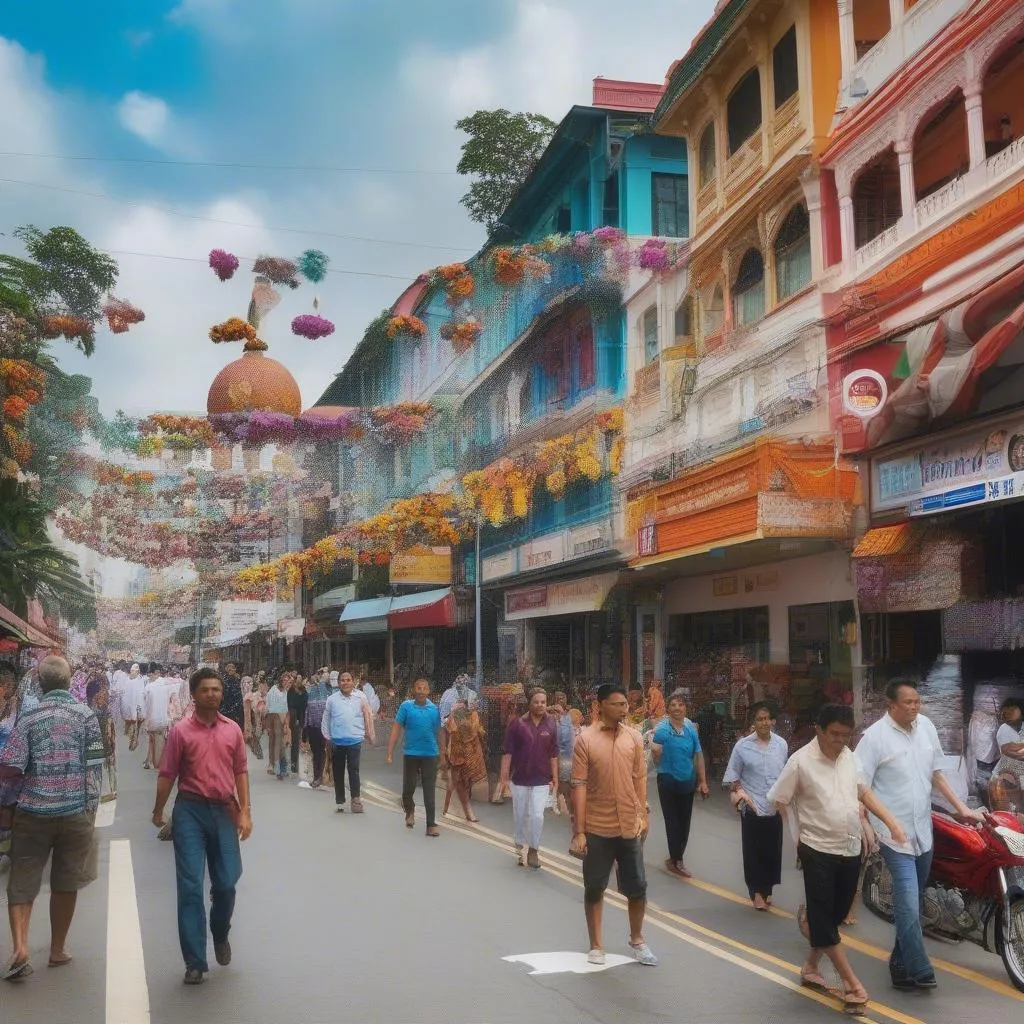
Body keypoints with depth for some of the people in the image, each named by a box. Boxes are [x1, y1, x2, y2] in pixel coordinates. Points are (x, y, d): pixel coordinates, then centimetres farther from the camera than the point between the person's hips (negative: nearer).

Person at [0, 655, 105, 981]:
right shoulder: (86, 716, -1)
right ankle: (58, 950, 22)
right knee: (65, 884, 13)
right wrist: (92, 807, 7)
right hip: (76, 811, 1)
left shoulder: (29, 718, -3)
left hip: (32, 811, -1)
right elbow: (94, 766, -2)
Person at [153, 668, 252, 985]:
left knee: (226, 883, 7)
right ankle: (195, 962, 5)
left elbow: (240, 771, 7)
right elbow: (167, 775, 0)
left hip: (224, 810, 3)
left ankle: (220, 935, 38)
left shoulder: (233, 730, 4)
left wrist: (245, 811, 2)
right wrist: (158, 812, 4)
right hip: (191, 810, -2)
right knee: (190, 887, -2)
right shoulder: (181, 731, -5)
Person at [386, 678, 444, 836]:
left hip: (430, 754, 1)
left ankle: (431, 825, 6)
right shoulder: (406, 706, -3)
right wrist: (390, 753, -8)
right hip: (411, 754, -1)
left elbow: (438, 732, 10)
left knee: (430, 791, 1)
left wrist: (441, 751, 13)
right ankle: (410, 811, 39)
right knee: (408, 787, 9)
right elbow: (396, 730, -4)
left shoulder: (434, 709, 3)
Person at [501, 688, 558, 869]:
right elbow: (508, 752, -5)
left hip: (541, 780, 1)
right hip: (519, 779, -1)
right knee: (519, 816, 10)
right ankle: (519, 847, 28)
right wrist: (504, 775, -8)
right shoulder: (517, 724, -6)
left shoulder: (550, 726, 1)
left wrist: (555, 778, 3)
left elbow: (553, 754, 5)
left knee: (537, 816, -7)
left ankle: (533, 849, 10)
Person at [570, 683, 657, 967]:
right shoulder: (585, 739, -10)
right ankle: (596, 945, 23)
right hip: (597, 829, -3)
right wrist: (578, 831, -12)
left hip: (629, 826, 3)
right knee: (594, 888, 8)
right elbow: (579, 785, -10)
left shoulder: (634, 737, 1)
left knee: (638, 887, 10)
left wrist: (644, 815, 4)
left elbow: (639, 778, 8)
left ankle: (637, 941, 29)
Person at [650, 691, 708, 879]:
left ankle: (676, 859, 31)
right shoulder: (662, 728, -13)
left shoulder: (691, 728, -3)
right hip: (668, 781, -4)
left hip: (688, 781, 4)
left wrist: (703, 781, 4)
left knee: (684, 822, 14)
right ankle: (676, 860, 19)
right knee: (672, 822, 4)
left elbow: (698, 755, 3)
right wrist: (654, 748, -25)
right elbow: (657, 759, -9)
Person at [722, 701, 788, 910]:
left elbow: (786, 775, 13)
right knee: (753, 851, 2)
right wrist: (739, 793, -12)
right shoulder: (743, 745, -8)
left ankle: (766, 889, 27)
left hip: (775, 808, 3)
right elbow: (732, 775, -1)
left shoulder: (782, 744, 0)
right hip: (752, 808, -3)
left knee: (772, 851, 10)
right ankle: (756, 892, 16)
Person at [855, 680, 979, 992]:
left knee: (913, 903, 15)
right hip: (895, 833, -7)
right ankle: (919, 971, -5)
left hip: (923, 830, 7)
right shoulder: (875, 736, -15)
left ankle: (901, 963, 27)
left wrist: (961, 807, 13)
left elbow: (936, 774, 16)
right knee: (909, 905, -12)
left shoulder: (926, 727, 5)